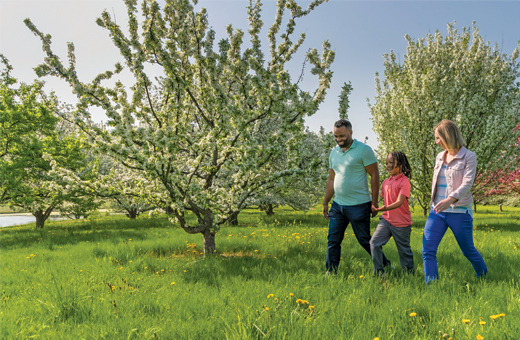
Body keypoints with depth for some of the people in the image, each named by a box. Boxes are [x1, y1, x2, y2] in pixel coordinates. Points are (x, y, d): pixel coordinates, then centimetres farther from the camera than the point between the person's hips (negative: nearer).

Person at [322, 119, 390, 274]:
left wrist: (374, 202, -11)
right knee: (333, 240, 5)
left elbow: (374, 175, -8)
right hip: (337, 204, 6)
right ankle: (331, 273, 15)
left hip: (359, 205, -6)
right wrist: (325, 202, 15)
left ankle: (385, 266, 25)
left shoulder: (364, 150, -7)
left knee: (365, 241, 4)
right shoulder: (334, 153, 12)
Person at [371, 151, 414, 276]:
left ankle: (410, 274, 30)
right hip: (386, 219, 5)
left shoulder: (404, 181, -13)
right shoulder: (386, 182, 8)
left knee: (404, 250, 8)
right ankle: (379, 272, 0)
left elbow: (399, 202, -23)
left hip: (401, 223, -5)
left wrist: (385, 208, -37)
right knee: (374, 242, -11)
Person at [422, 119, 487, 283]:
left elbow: (467, 184, -18)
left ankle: (484, 277, 39)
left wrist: (450, 199, -34)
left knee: (468, 250, 11)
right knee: (428, 250, -7)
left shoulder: (468, 157, -6)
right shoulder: (440, 157, 11)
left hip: (459, 211, -5)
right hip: (437, 210, 5)